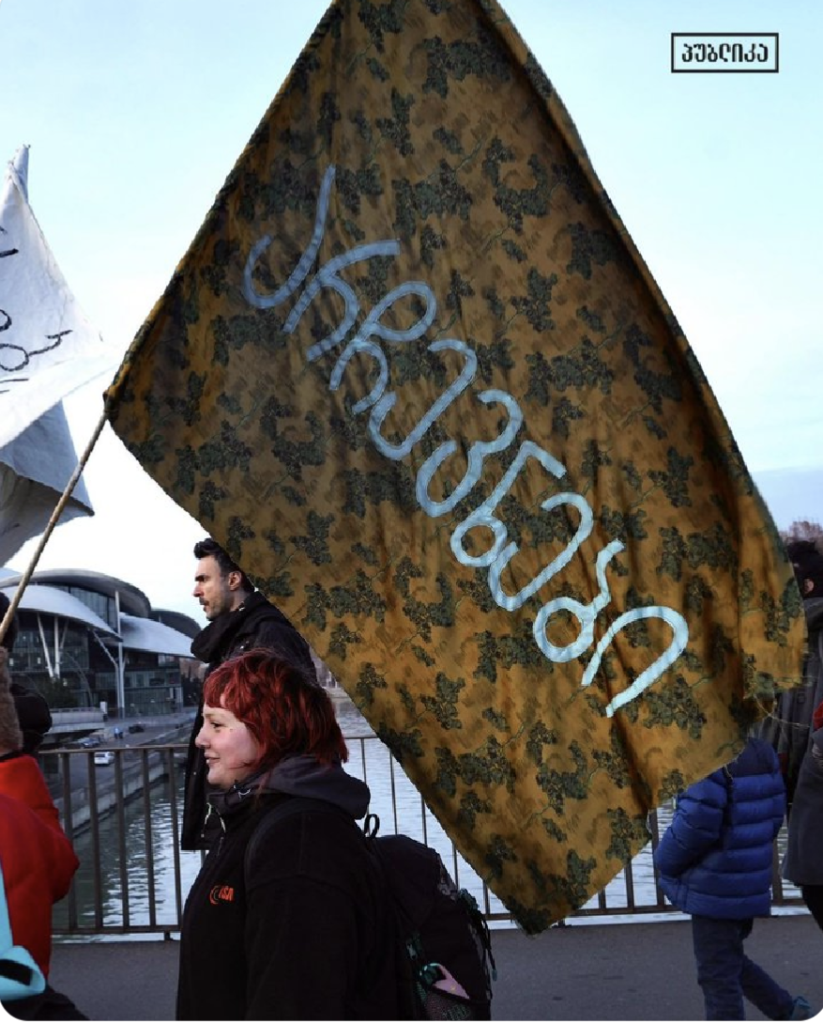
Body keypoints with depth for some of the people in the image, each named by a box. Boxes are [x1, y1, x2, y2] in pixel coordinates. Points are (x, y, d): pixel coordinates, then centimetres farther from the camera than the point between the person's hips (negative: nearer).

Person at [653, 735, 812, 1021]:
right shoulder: (763, 753, 5)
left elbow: (696, 824, -26)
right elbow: (774, 814, 12)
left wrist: (667, 863, -8)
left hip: (714, 888, -9)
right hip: (751, 886, 9)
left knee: (718, 975, 3)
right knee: (731, 960, 28)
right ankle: (788, 1011, 30)